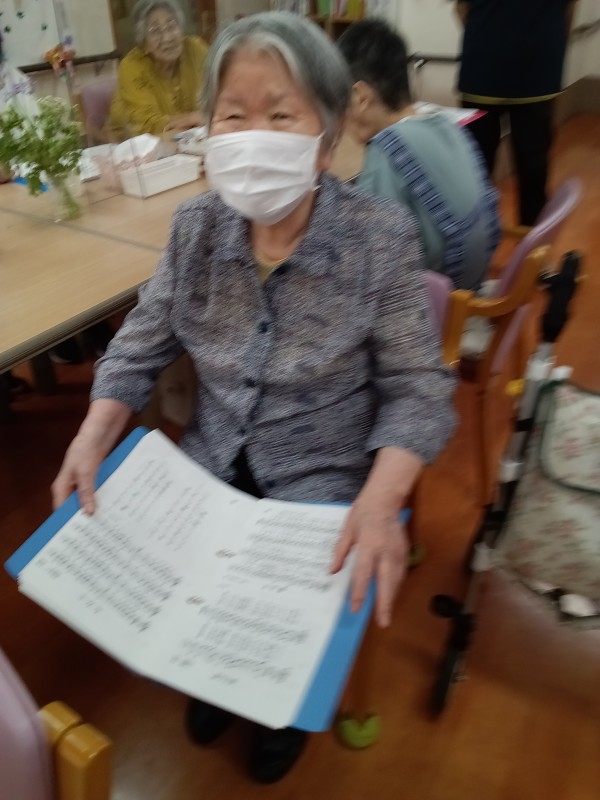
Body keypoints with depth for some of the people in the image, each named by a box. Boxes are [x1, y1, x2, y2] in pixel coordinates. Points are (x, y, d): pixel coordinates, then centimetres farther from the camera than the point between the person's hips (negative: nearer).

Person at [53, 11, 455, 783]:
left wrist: (380, 501, -31)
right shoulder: (195, 226, -6)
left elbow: (417, 390, -15)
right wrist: (92, 439, -14)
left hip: (325, 480, -3)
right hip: (210, 461, 4)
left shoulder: (380, 237, -17)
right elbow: (138, 350, 1)